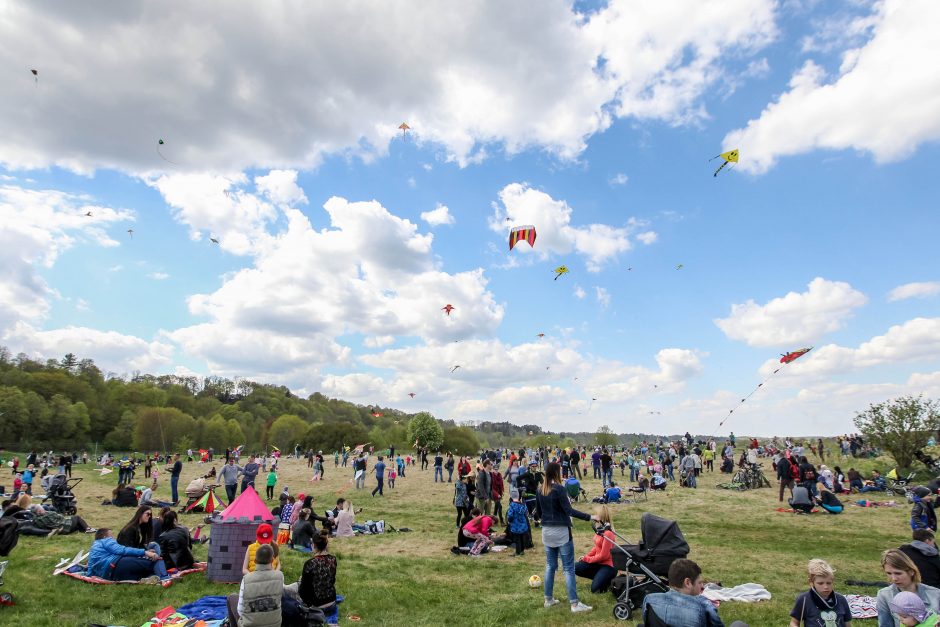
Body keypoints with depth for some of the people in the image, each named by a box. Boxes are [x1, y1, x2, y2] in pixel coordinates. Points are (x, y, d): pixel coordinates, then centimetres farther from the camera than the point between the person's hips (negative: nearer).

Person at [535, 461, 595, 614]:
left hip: (547, 531, 6)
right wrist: (589, 517, -19)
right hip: (561, 531, -6)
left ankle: (548, 599, 21)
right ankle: (575, 603, 2)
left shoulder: (540, 490, 4)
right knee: (568, 568, 0)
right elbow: (569, 510, -20)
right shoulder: (559, 489, -16)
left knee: (550, 566, 15)